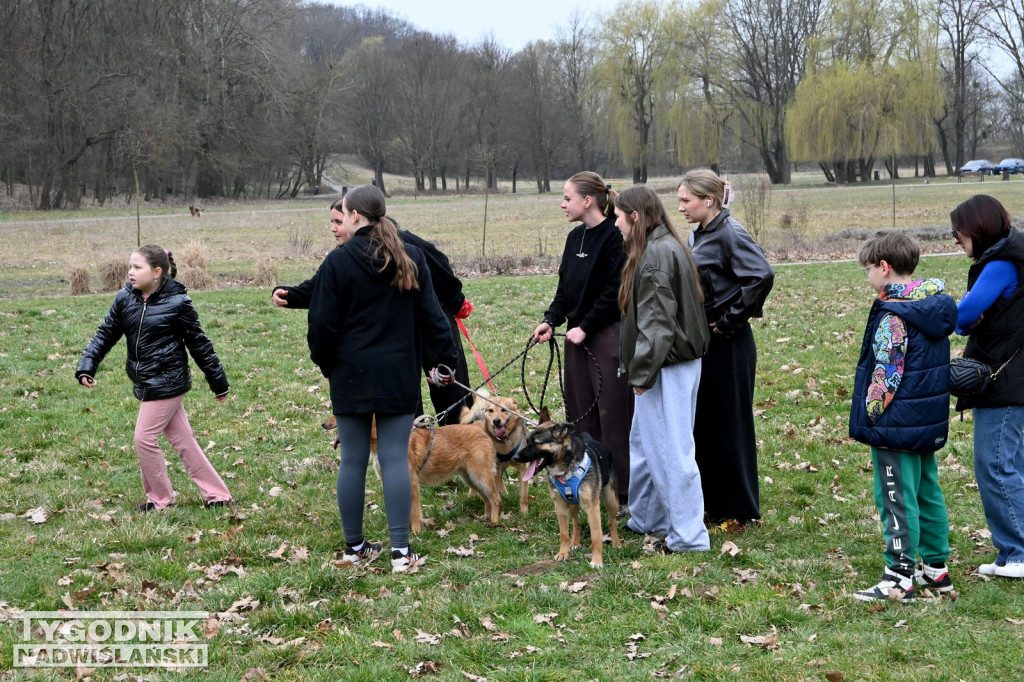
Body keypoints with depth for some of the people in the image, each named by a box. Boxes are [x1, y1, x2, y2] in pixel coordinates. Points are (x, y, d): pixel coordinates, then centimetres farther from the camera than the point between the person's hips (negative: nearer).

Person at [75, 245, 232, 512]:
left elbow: (199, 345, -6)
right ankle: (217, 495, 17)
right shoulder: (125, 299, 3)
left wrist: (218, 383, 1)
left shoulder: (177, 303, -12)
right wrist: (87, 367, -5)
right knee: (183, 440, 10)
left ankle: (160, 499, 13)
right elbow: (106, 334, 8)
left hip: (166, 383, -7)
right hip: (147, 383, 7)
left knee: (144, 438, -5)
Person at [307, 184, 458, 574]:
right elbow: (430, 315, 3)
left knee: (352, 461, 7)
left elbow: (323, 323, -6)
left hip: (351, 374, -2)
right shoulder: (411, 258, 4)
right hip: (399, 375, 2)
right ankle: (400, 551, -3)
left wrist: (325, 363, 9)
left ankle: (355, 548, 16)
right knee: (395, 458, 1)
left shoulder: (338, 261, -7)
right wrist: (447, 356, 11)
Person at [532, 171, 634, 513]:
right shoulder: (575, 237, 13)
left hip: (608, 335, -8)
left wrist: (585, 327, -15)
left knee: (613, 414, -4)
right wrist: (551, 320, 1)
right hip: (578, 335, 8)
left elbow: (614, 292, -16)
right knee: (580, 411, 11)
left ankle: (623, 494, 4)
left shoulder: (615, 237, -13)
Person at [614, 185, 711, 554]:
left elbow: (656, 320, -21)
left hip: (667, 367, -11)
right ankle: (647, 518, 32)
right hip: (679, 361, 11)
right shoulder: (668, 247, 14)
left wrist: (641, 371, -17)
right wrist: (640, 367, 19)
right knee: (643, 440, 20)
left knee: (669, 448, -4)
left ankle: (687, 535, 3)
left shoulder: (656, 254, -18)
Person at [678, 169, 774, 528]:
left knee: (729, 424, 0)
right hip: (701, 341, 9)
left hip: (727, 345, -9)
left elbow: (762, 275, -28)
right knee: (701, 423, 14)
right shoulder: (698, 235, 10)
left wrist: (731, 319, -20)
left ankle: (739, 511, 12)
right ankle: (712, 502, 26)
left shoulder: (729, 234, -16)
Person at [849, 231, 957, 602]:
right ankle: (936, 567, 26)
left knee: (897, 498, -2)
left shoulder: (892, 315, -19)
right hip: (931, 423, 9)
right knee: (927, 492, 17)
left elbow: (886, 375, -21)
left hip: (896, 426, -9)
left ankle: (899, 577, 2)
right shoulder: (935, 304, 7)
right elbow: (934, 363, 13)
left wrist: (869, 416, -10)